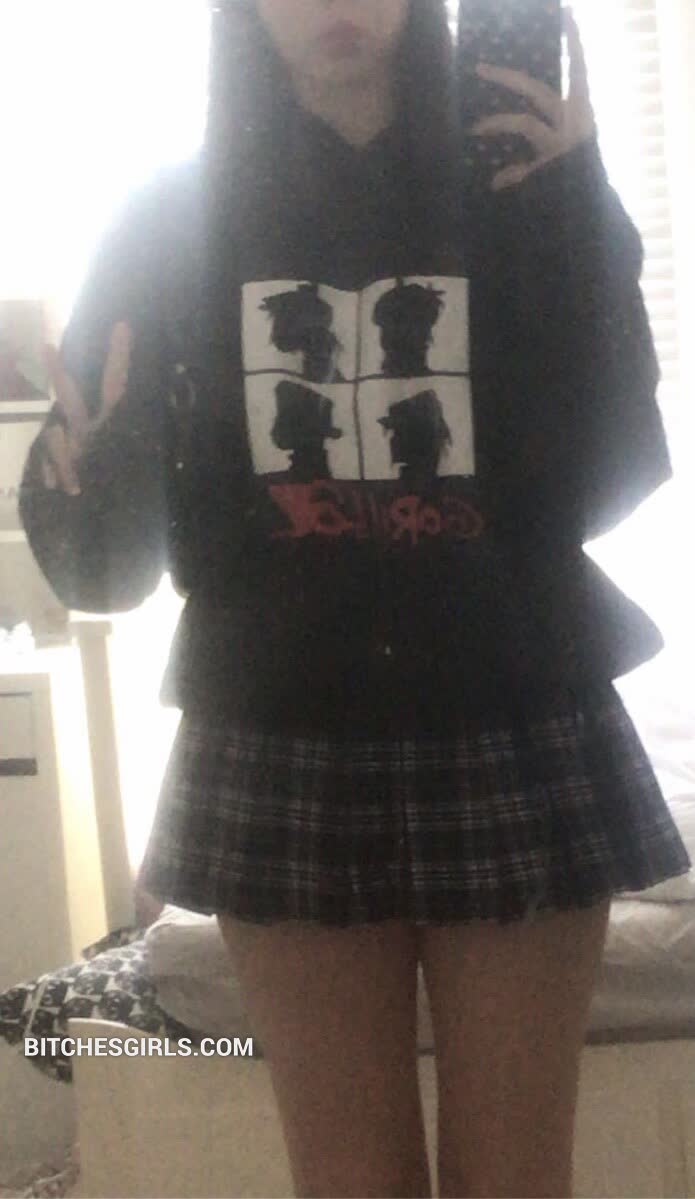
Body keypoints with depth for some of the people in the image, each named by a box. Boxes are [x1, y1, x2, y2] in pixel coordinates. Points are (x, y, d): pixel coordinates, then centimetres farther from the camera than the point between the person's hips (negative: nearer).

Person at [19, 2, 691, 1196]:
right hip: (282, 760, 0)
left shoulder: (520, 187, 7)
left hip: (516, 744, 1)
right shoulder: (174, 220, 6)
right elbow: (106, 559, 1)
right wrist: (80, 475, -21)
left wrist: (579, 215, -12)